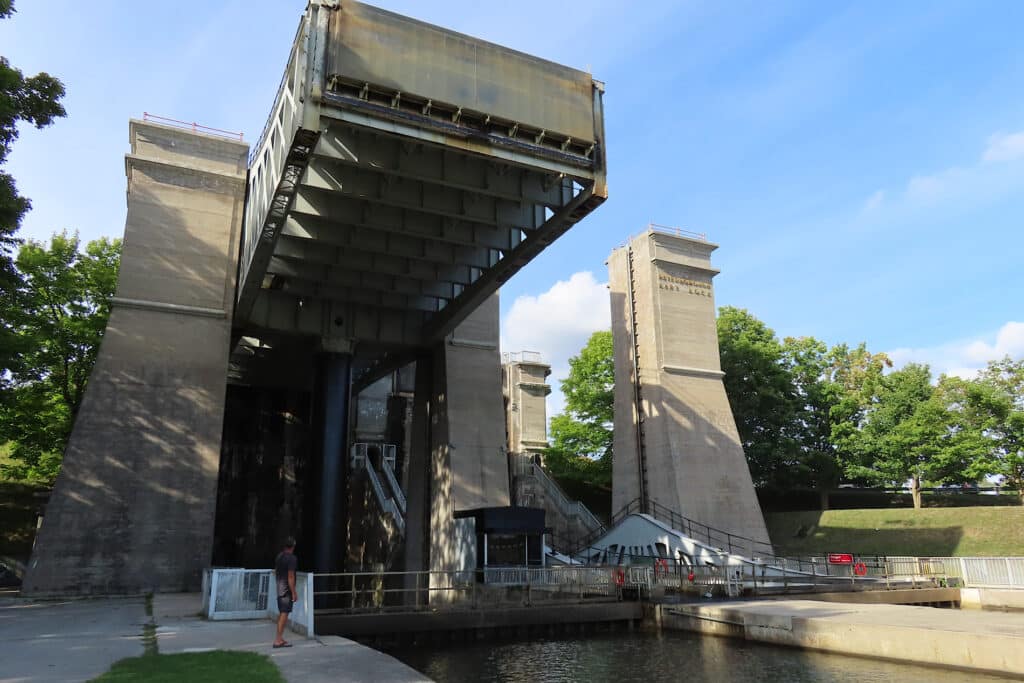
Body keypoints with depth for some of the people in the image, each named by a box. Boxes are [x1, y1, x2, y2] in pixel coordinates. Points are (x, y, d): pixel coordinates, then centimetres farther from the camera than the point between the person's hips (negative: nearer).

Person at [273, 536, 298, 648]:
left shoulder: (279, 556, 9)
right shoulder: (292, 558, -16)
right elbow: (290, 576, -19)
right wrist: (294, 593, -16)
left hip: (279, 589, 9)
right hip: (287, 590, -9)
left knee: (281, 613, 15)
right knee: (284, 614, -5)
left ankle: (280, 638, 22)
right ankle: (278, 640, -5)